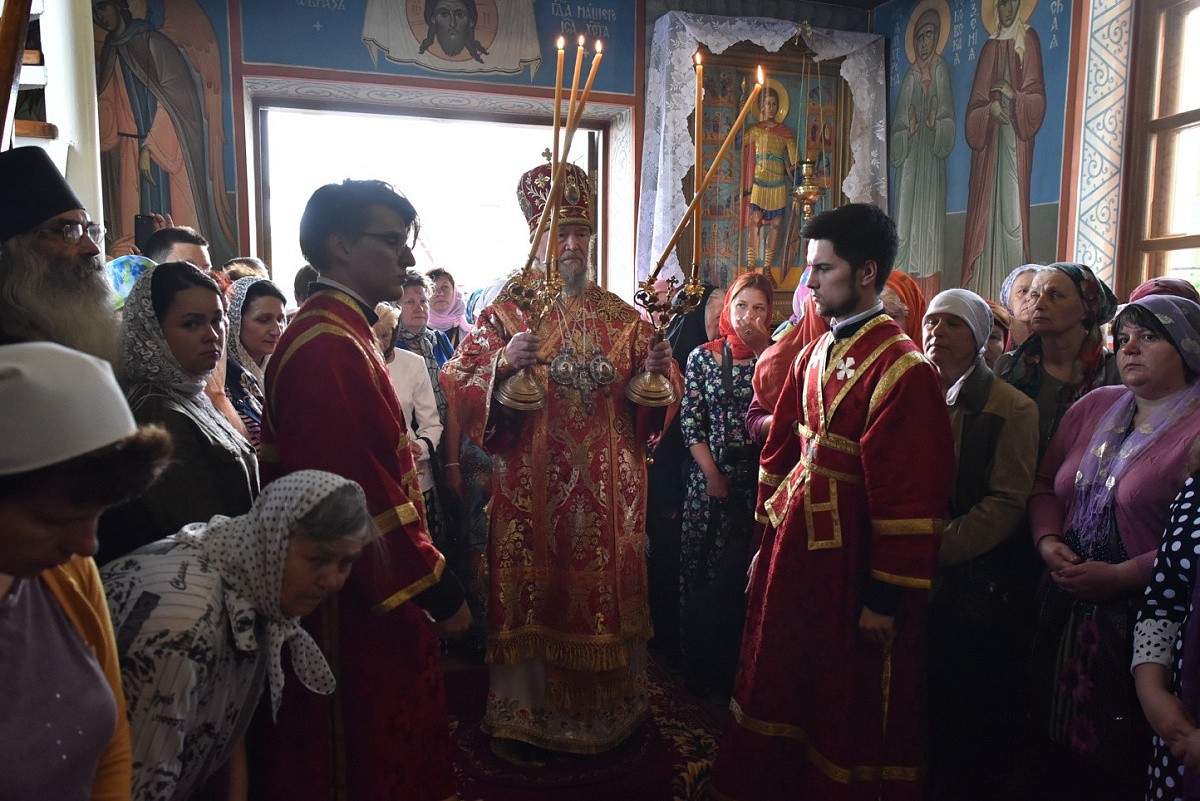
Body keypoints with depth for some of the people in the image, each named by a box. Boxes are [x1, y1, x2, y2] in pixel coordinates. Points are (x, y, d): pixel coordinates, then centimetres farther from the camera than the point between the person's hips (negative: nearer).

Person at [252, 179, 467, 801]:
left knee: (384, 742, 24)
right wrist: (439, 590, -19)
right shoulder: (327, 348, -22)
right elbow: (364, 492, -27)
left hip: (367, 591, 10)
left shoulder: (338, 335, 11)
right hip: (359, 606, -10)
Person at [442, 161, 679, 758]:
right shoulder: (508, 310, -1)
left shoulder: (622, 316, 8)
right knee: (529, 593, 6)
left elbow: (654, 405, 8)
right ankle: (517, 713, 25)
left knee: (605, 591, 11)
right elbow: (459, 390, -8)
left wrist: (658, 372, -13)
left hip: (608, 489, 3)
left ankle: (606, 709, 31)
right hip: (530, 485, -3)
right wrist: (503, 364, -26)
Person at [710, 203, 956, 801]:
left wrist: (886, 599, -16)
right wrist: (767, 542, 13)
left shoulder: (902, 368, -17)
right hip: (791, 558, 8)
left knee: (852, 718, 12)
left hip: (851, 571, -7)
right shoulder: (813, 356, 8)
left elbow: (910, 495, -18)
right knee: (777, 694, 22)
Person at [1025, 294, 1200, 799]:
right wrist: (1047, 540, -3)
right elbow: (1044, 483, 13)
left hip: (1140, 622, -5)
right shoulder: (1093, 406, 9)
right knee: (1060, 753, 16)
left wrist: (1122, 576, -18)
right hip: (1064, 614, 5)